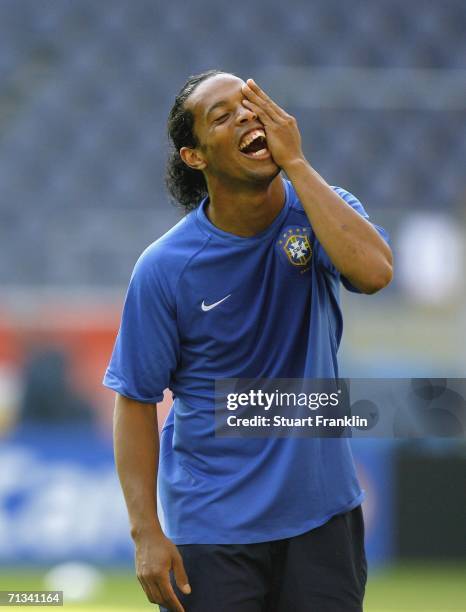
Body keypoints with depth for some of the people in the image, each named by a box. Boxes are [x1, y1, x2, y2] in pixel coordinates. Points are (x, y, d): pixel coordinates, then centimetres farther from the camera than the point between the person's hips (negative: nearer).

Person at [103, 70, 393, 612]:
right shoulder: (164, 267, -11)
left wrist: (296, 163, -24)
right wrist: (147, 533, -12)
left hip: (323, 511, 2)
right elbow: (136, 400, -6)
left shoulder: (320, 210, -4)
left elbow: (373, 271, -26)